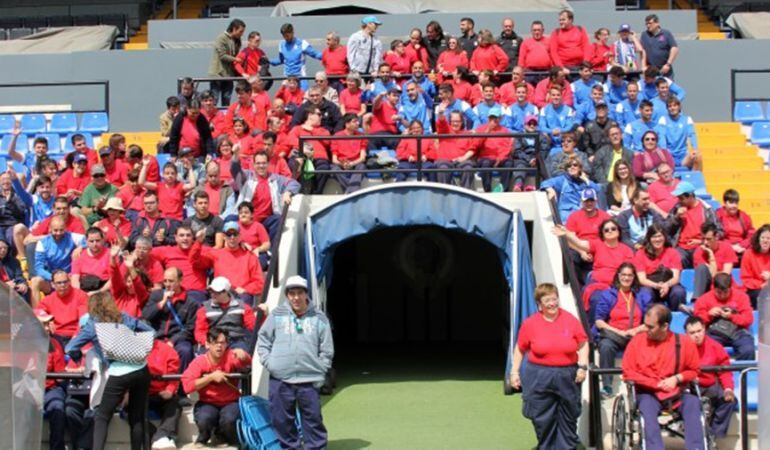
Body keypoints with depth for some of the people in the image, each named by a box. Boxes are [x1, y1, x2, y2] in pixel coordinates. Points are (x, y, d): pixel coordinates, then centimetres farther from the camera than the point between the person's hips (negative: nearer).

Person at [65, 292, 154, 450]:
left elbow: (70, 349, 5)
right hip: (141, 370, 4)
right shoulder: (125, 318, 15)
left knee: (102, 418, 9)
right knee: (137, 417, 15)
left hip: (118, 375, -4)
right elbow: (150, 332, 18)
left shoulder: (92, 325, 7)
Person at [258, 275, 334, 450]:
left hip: (309, 380, -1)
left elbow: (327, 350, 7)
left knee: (313, 419, 2)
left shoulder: (319, 318, 4)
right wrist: (269, 363, -1)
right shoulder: (277, 315, 4)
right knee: (282, 420, 7)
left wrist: (320, 371, 0)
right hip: (280, 379, 1)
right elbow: (263, 341, 10)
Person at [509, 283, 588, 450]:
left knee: (568, 418, 9)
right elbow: (520, 349, 7)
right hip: (539, 379, -1)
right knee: (542, 420, 3)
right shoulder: (530, 323, -1)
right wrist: (514, 371, 3)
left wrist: (583, 366, -5)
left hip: (568, 377, 1)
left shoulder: (570, 320, 0)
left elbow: (583, 344, 6)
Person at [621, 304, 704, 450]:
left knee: (693, 404, -29)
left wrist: (676, 378, -9)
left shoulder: (684, 343, 1)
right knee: (647, 406, -34)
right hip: (648, 393, -1)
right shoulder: (637, 341, -1)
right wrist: (656, 384, -9)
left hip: (676, 392, 1)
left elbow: (694, 370, 11)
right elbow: (628, 372, 0)